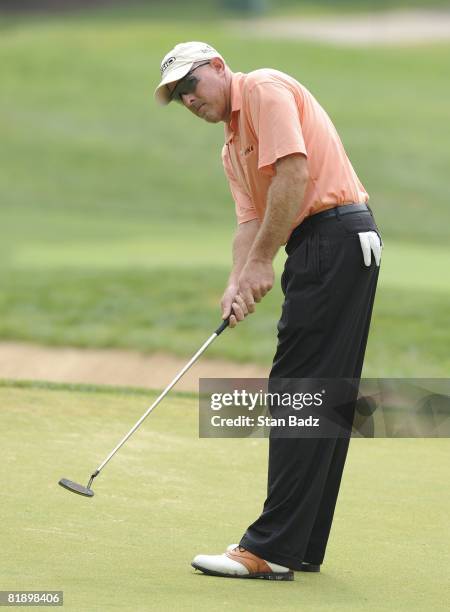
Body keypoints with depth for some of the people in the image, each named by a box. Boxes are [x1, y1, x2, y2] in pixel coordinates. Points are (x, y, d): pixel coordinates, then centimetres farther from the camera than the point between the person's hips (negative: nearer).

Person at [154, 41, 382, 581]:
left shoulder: (265, 88, -5)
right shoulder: (232, 149, 23)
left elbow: (293, 173, -17)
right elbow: (250, 219, 12)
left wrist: (261, 261, -14)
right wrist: (238, 283, -8)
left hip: (335, 233, -10)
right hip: (340, 247, 10)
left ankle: (272, 549, -12)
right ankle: (302, 547, 13)